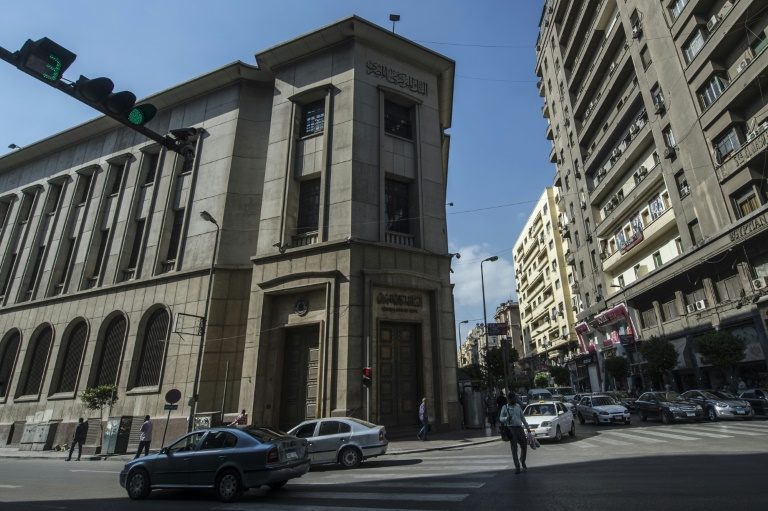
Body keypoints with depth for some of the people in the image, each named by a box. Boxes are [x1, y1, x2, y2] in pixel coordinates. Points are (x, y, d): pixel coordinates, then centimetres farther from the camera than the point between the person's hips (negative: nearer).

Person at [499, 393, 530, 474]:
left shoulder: (518, 406, 12)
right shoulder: (505, 407, 1)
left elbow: (522, 417, 21)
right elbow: (501, 418, 0)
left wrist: (527, 427, 21)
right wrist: (506, 418, -21)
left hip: (519, 428, 4)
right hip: (511, 429, -4)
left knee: (524, 446, 5)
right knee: (514, 448, -2)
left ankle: (523, 462, 31)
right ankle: (517, 467, 6)